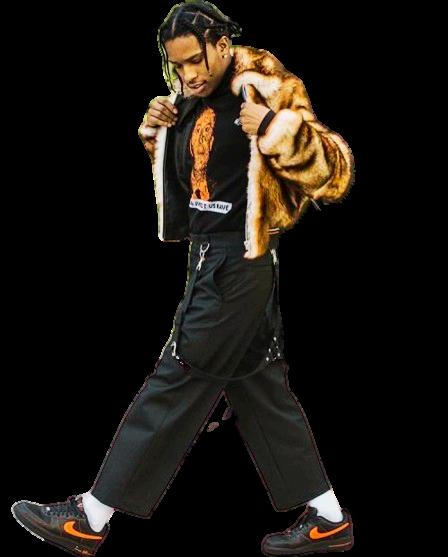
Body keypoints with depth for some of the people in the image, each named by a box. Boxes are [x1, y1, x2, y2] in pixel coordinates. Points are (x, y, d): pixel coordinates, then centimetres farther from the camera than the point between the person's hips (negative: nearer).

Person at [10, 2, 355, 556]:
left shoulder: (262, 90, -13)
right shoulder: (192, 103, 12)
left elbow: (335, 168, -16)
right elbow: (180, 183, 22)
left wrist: (274, 130, -32)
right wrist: (156, 136, 2)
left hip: (238, 267, -10)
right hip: (211, 260, 10)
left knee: (174, 386, -2)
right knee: (259, 391, 12)